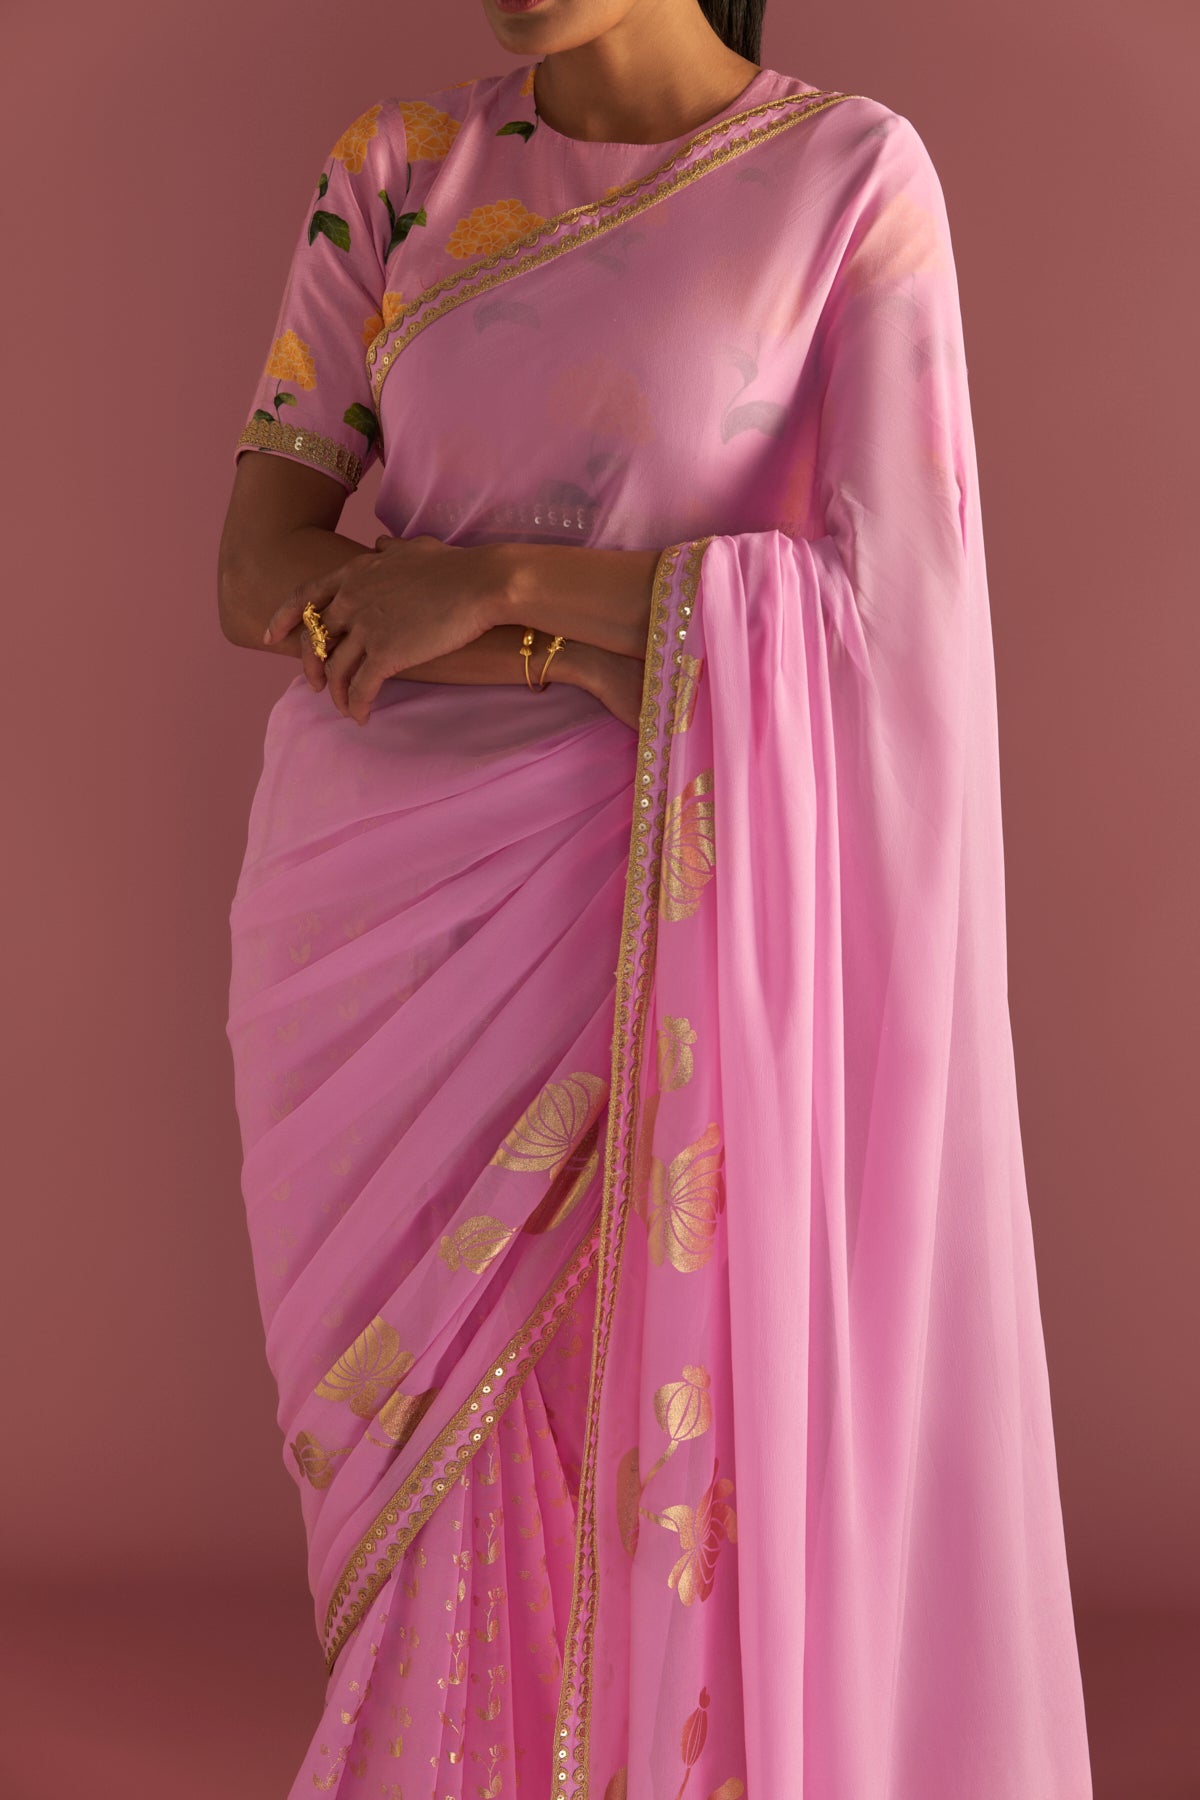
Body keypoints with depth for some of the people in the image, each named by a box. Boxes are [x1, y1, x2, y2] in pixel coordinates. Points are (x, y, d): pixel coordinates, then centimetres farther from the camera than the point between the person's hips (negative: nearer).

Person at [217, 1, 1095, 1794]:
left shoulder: (852, 175, -5)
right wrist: (598, 665, -15)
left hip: (658, 923, -3)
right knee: (426, 1452, 11)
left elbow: (892, 602, -13)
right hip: (374, 909, 3)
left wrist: (492, 584, -15)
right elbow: (261, 575, -1)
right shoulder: (395, 169, 3)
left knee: (671, 1468, 3)